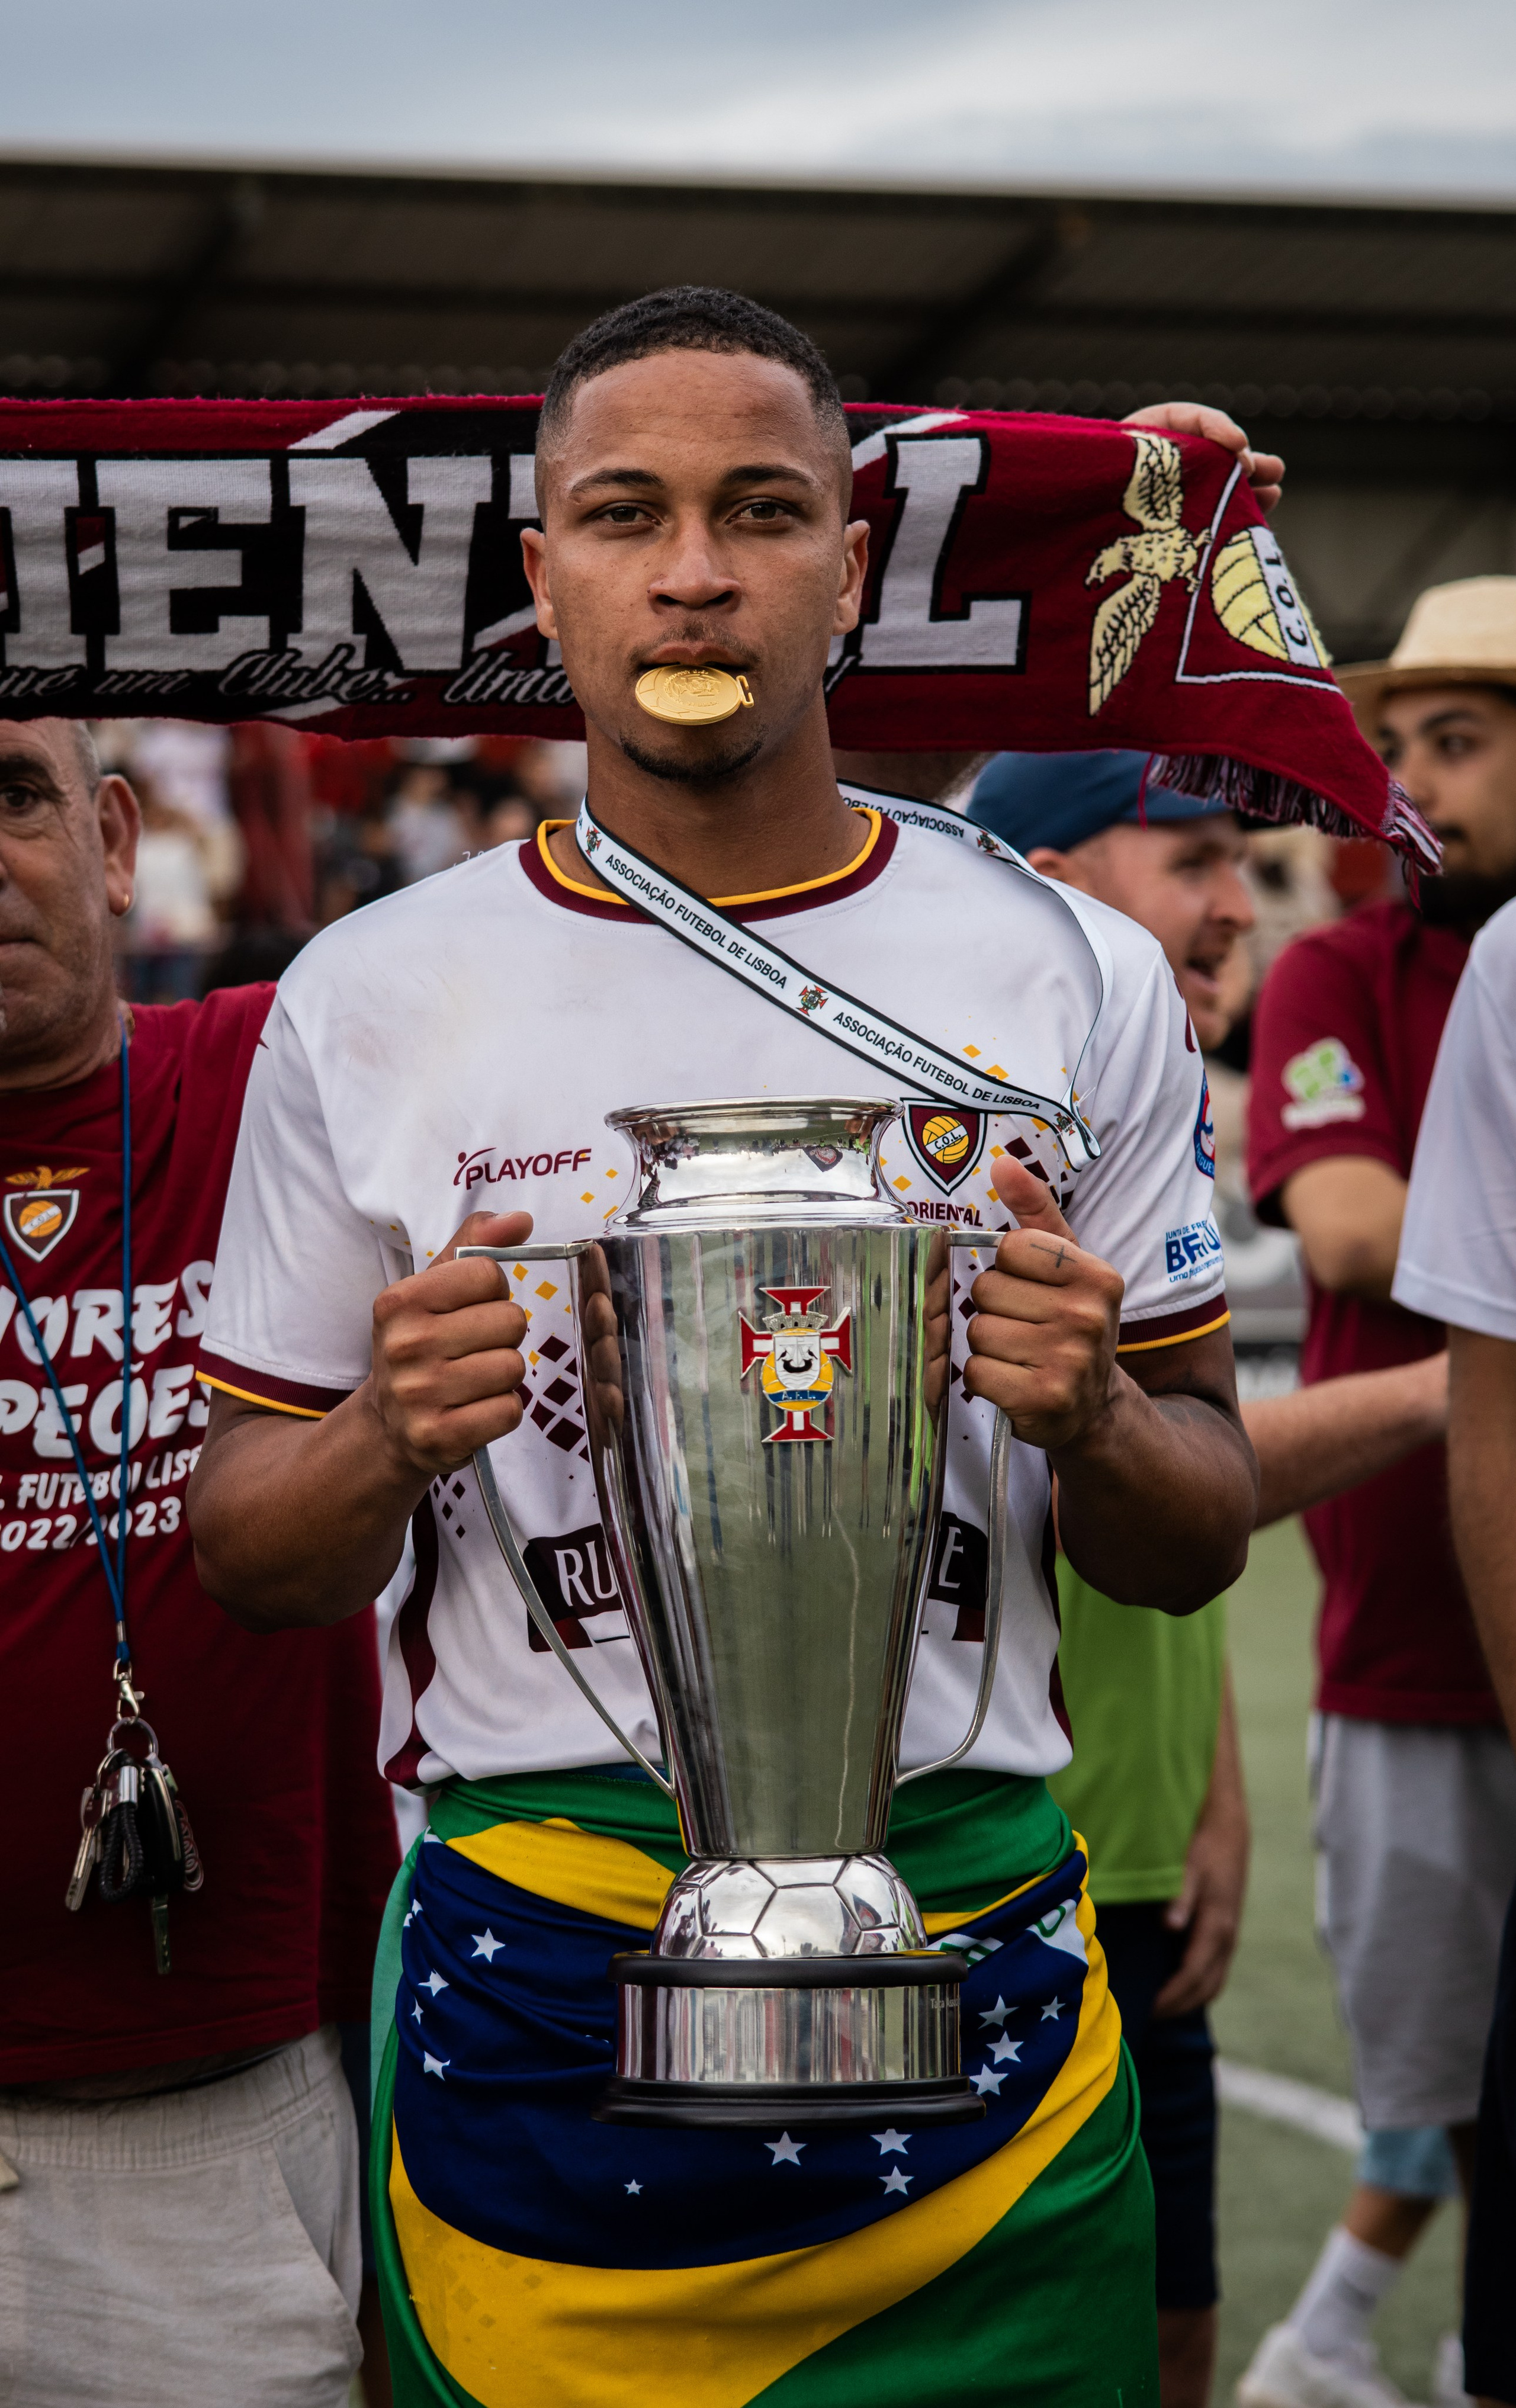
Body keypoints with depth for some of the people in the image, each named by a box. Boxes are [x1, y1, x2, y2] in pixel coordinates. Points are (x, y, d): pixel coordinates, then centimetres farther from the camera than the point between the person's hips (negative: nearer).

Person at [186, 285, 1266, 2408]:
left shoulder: (1072, 977, 3)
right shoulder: (368, 1002, 2)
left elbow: (1201, 1542, 8)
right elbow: (246, 1552, 7)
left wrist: (1093, 1420, -15)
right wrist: (390, 1440, -14)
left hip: (969, 1978, 1)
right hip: (525, 1989, 0)